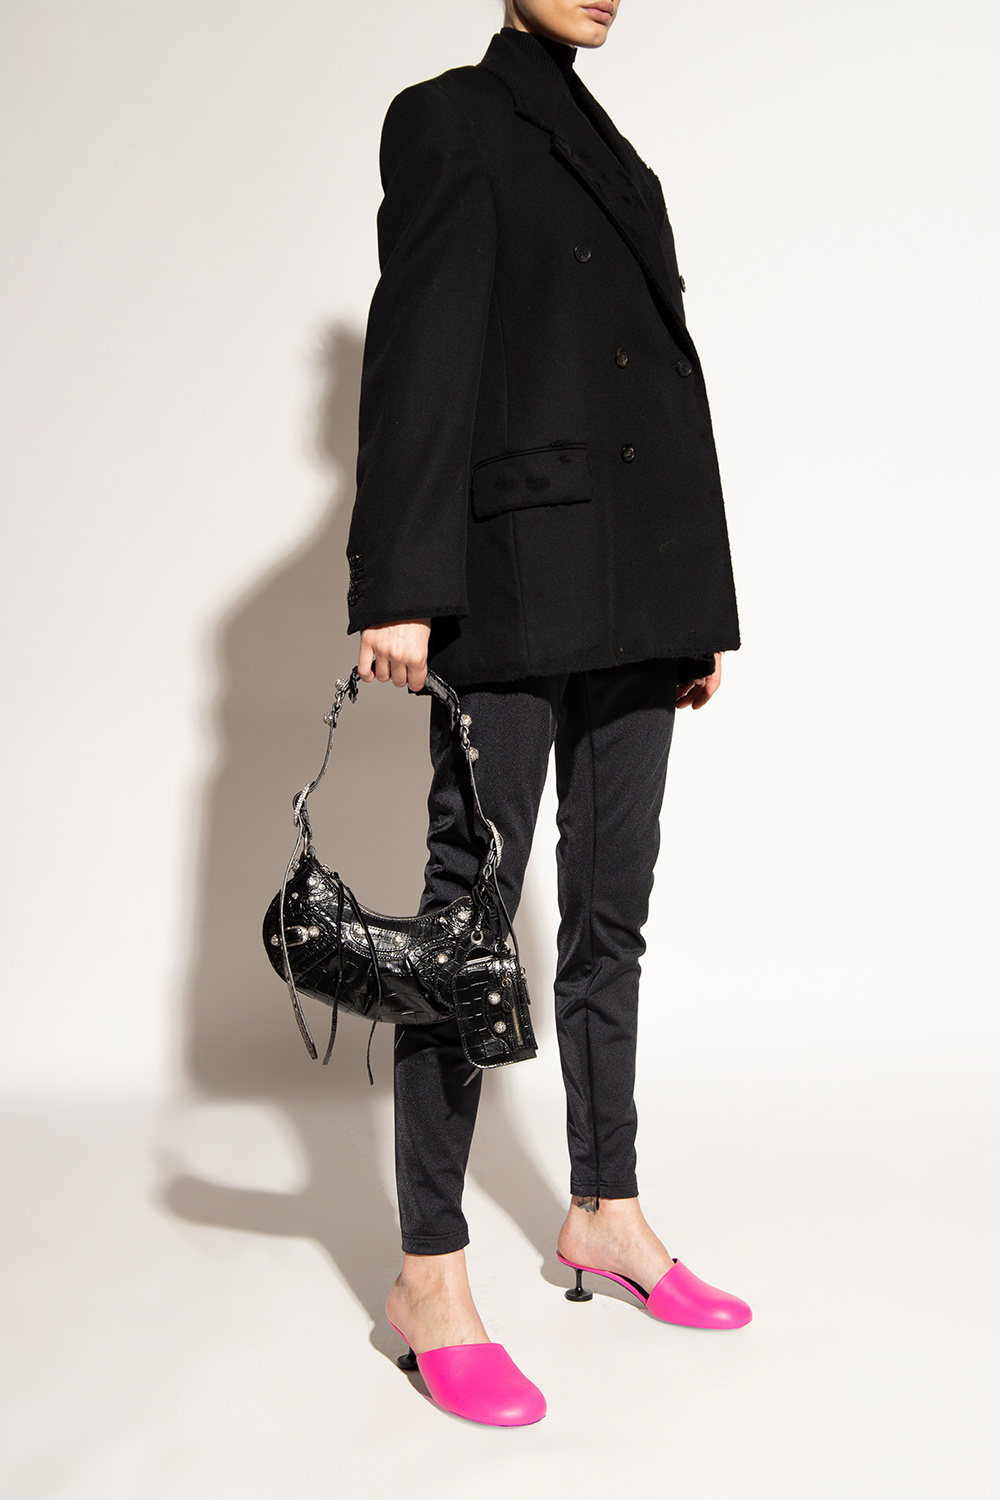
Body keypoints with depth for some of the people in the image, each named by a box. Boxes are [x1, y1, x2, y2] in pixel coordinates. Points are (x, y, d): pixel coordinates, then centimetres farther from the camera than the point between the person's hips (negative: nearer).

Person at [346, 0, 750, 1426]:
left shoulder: (616, 158, 22)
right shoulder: (450, 120, 2)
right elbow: (415, 355, -10)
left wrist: (704, 606, 17)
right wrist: (401, 586, -20)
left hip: (633, 588, 8)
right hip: (513, 578, -7)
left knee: (611, 905, 10)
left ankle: (606, 1212, 22)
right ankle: (430, 1275, 1)